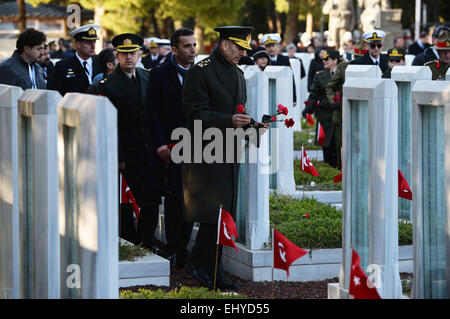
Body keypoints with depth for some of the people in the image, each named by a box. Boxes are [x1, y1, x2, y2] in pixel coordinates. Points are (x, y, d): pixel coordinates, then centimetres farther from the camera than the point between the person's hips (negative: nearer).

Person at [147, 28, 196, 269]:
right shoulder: (159, 75, 0)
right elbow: (153, 112, -4)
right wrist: (160, 143, -13)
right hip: (172, 146, -3)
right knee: (174, 197, -4)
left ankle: (181, 249, 13)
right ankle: (173, 250, 4)